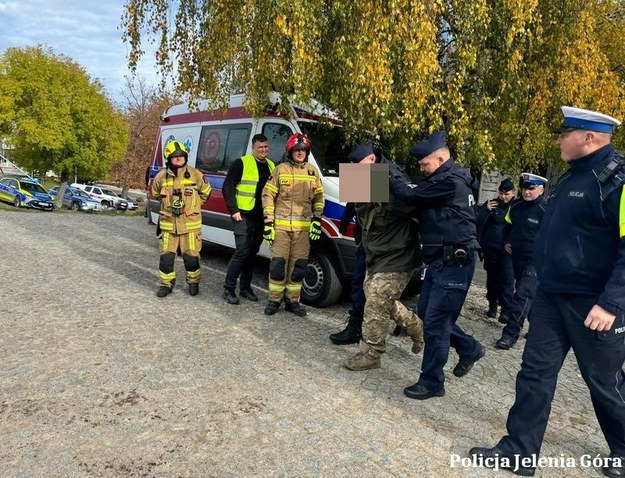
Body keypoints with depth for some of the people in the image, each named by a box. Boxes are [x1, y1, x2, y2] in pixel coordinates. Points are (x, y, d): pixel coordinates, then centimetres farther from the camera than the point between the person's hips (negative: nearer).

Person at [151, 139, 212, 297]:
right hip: (168, 224, 1)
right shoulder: (161, 176, 0)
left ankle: (193, 283, 24)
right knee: (166, 256, 3)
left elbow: (206, 192, 13)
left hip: (190, 224, -1)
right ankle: (166, 284, 20)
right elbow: (155, 194, 20)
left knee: (191, 256, 4)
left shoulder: (195, 175, -3)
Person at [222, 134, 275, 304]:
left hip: (261, 218, 6)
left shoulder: (271, 166, 14)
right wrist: (233, 210, -14)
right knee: (242, 252, -10)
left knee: (252, 254, 12)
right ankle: (228, 289, 1)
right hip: (244, 216, -6)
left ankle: (245, 287, 22)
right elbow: (227, 187, -8)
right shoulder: (241, 163, -5)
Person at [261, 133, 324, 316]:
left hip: (303, 227, 3)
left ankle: (292, 301, 19)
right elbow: (268, 195, -1)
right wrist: (268, 222, -7)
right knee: (278, 263, -2)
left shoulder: (313, 172, 10)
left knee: (298, 265, 6)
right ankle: (274, 300, 13)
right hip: (281, 225, -2)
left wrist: (317, 220, 1)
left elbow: (319, 197, 12)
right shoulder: (280, 170, 1)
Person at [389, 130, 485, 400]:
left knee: (435, 322, -5)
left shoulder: (451, 182, -17)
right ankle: (470, 349, 34)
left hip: (454, 264, -10)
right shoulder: (442, 181, 15)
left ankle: (432, 383, 9)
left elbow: (412, 196, -16)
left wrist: (390, 178, -2)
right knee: (426, 313, 17)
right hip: (439, 261, 10)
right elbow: (421, 204, 21)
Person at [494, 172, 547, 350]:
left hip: (535, 261, -7)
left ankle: (510, 333, -8)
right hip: (517, 257, 7)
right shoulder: (515, 205, 4)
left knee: (522, 295, -12)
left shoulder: (546, 209, -17)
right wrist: (506, 242, 14)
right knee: (528, 294, 19)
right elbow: (508, 224, 22)